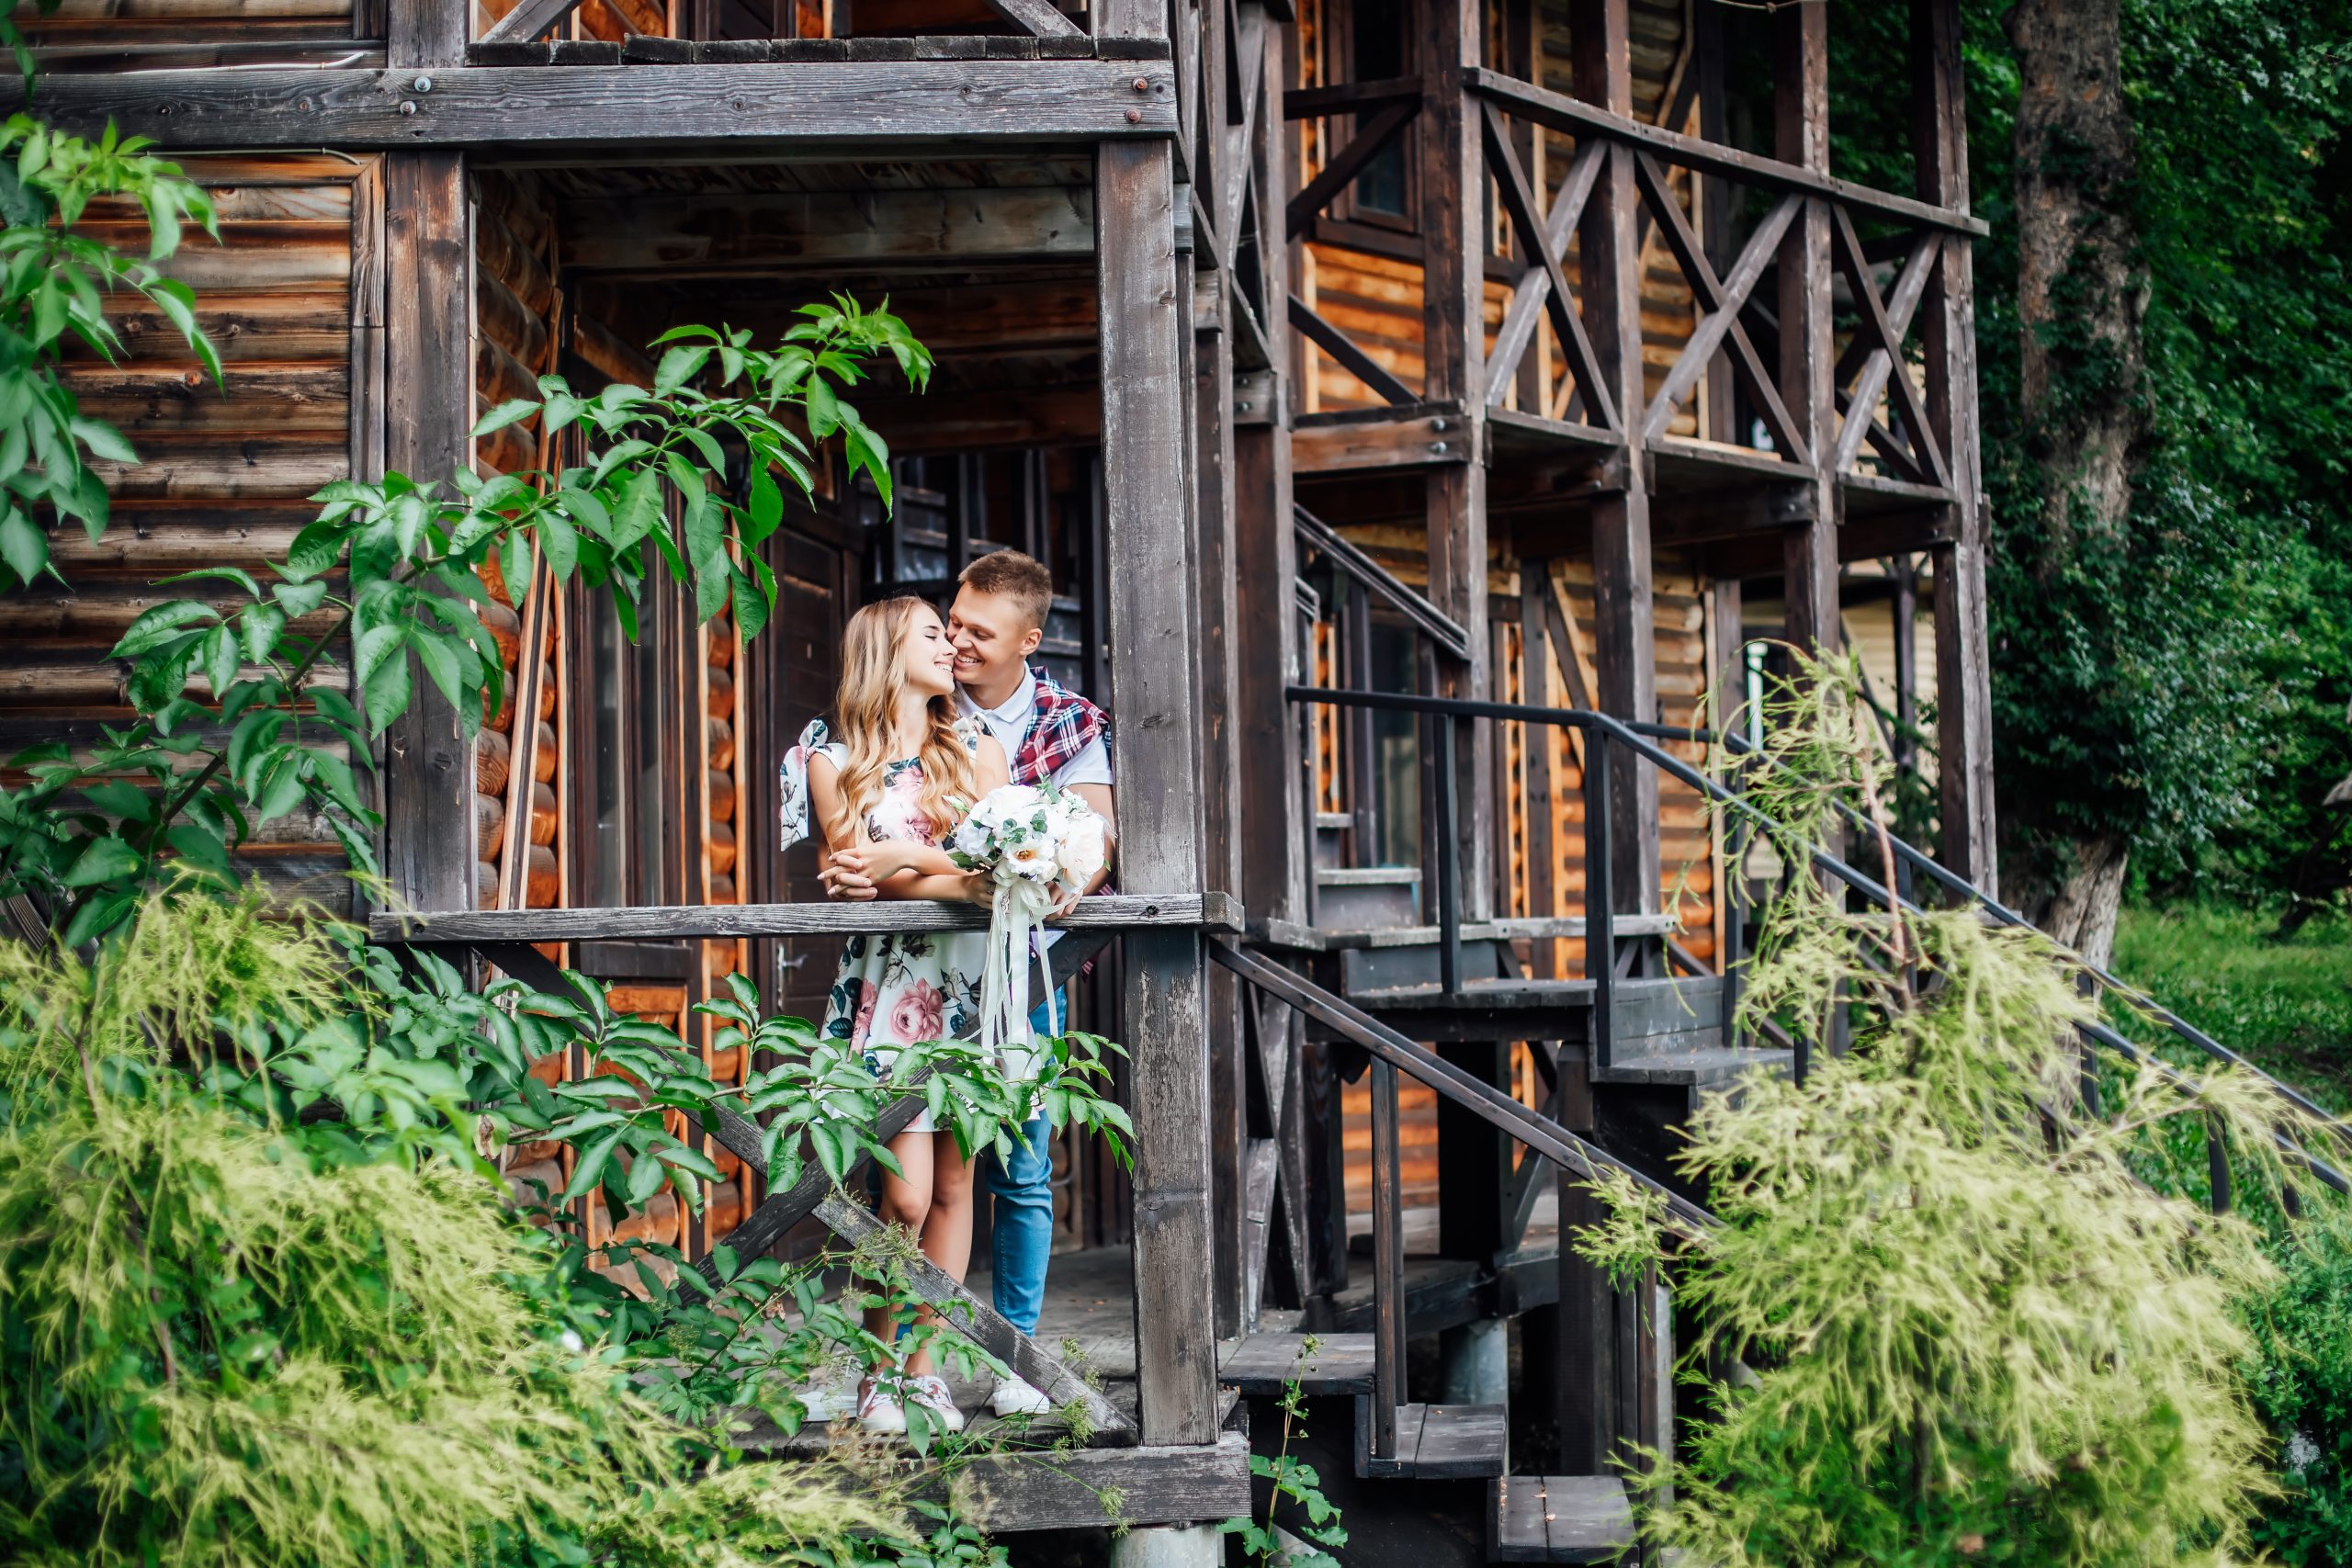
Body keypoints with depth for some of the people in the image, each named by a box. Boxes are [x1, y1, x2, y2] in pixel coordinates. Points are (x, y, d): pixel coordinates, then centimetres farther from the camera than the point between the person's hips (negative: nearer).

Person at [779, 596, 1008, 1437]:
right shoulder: (832, 759, 5)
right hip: (888, 981, -3)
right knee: (905, 1194, -9)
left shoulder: (976, 748, 12)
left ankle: (924, 1367, 13)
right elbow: (853, 873, -6)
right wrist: (957, 876, -16)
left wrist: (903, 860, -13)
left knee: (954, 1185, 3)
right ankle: (879, 1375, 6)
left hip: (974, 979, 3)